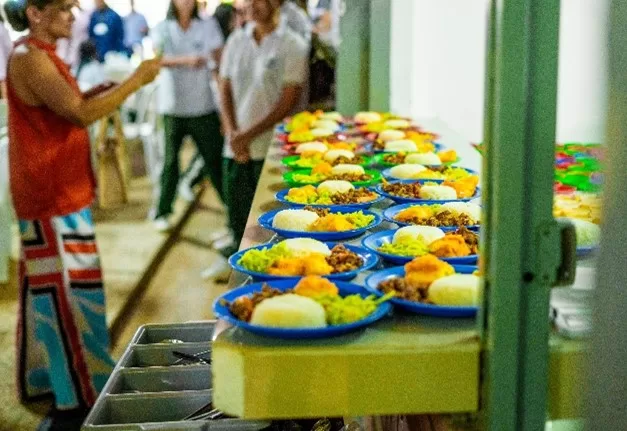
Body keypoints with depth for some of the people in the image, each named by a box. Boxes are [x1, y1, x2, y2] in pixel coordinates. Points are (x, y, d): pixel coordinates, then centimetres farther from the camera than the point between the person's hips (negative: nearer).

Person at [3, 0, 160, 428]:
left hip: (59, 190, 10)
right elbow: (81, 115, -27)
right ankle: (81, 393, 6)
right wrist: (137, 80, -22)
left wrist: (94, 94, 5)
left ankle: (41, 378, 29)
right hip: (51, 196, -10)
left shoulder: (42, 55, 13)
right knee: (69, 288, -3)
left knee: (48, 287, 17)